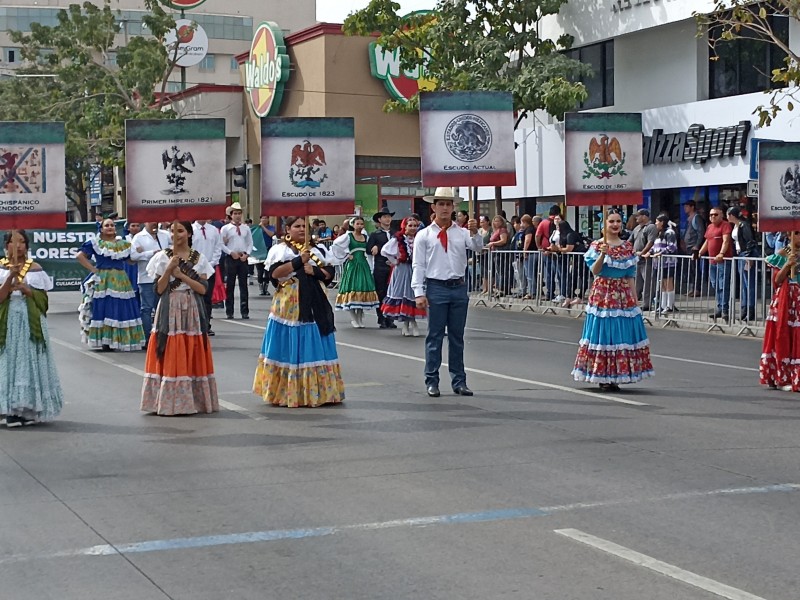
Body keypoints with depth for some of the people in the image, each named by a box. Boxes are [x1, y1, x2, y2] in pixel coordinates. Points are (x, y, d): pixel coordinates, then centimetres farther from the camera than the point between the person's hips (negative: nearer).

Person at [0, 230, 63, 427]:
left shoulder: (35, 269, 5)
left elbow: (43, 299, 3)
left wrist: (25, 289, -13)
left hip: (31, 322, 1)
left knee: (30, 361, 1)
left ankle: (30, 409, 7)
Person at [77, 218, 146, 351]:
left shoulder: (123, 244, 15)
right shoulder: (96, 243, 3)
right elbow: (80, 256, 0)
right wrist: (93, 269, -6)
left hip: (121, 281, 4)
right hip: (102, 279, -4)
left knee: (122, 310, 2)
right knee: (104, 310, -4)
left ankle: (122, 340, 10)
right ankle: (105, 341, 1)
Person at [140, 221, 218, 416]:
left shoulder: (199, 259, 6)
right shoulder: (163, 257, 3)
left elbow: (203, 289, -4)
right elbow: (159, 289, -2)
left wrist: (181, 274, -10)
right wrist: (169, 269, -13)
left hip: (191, 312, 1)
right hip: (170, 311, -1)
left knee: (192, 357, 2)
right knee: (169, 357, -4)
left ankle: (193, 399, 9)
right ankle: (167, 401, 0)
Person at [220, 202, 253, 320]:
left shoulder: (246, 228, 9)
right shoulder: (225, 228, 0)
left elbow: (250, 243, 11)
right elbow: (222, 244, -4)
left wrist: (246, 254, -5)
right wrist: (231, 252, -13)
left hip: (243, 258, 2)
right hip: (231, 258, -2)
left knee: (243, 285, 3)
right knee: (230, 286, 2)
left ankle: (244, 311, 6)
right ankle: (229, 312, 9)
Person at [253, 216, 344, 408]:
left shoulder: (317, 249, 13)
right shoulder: (279, 250, 1)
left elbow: (330, 273, 9)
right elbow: (275, 273, -14)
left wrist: (315, 270, -9)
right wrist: (298, 261, -17)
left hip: (314, 305, 4)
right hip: (290, 305, -4)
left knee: (315, 348, 4)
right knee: (291, 349, -2)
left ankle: (318, 391, 9)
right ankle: (288, 392, 3)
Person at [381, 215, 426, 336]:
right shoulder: (398, 239, -7)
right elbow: (384, 250, -8)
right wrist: (394, 261, -5)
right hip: (402, 270, -3)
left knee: (414, 295, 4)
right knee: (403, 295, 2)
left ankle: (413, 322, 13)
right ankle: (405, 324, 11)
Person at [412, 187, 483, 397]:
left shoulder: (462, 233, 7)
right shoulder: (424, 235, 1)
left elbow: (478, 247, -9)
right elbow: (418, 265, -2)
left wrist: (475, 233, -29)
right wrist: (419, 293, -9)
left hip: (459, 287, 3)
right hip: (436, 288, -2)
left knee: (457, 337, 9)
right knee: (435, 336, 1)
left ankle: (459, 381, 16)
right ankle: (432, 382, 8)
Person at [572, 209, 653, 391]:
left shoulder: (628, 247, 10)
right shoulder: (597, 246, -1)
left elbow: (631, 276, 11)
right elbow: (595, 271, -11)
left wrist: (635, 299, 8)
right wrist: (602, 255, -26)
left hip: (623, 294, 4)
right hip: (603, 293, -4)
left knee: (623, 333, 2)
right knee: (603, 333, -4)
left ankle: (614, 377, 9)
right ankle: (603, 378, 3)